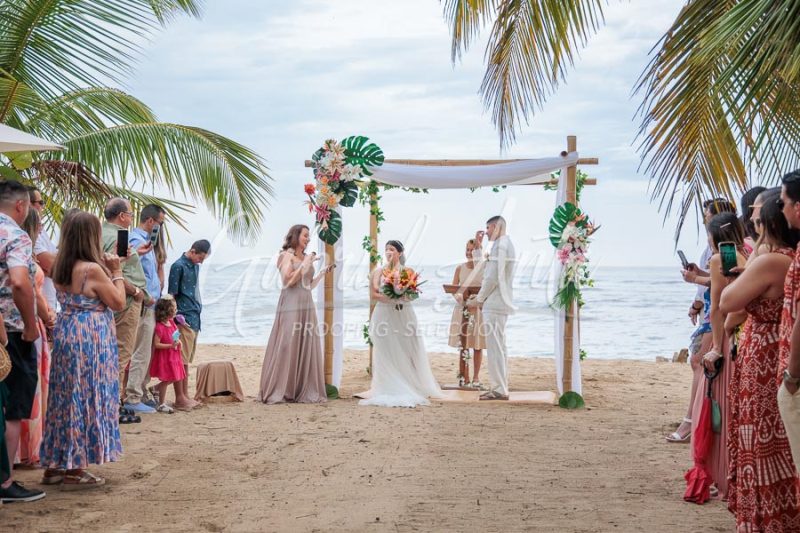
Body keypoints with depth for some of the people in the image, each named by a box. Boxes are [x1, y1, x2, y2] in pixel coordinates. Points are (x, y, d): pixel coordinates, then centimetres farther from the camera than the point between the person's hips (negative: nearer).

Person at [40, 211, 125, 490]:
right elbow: (119, 303, -10)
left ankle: (55, 464, 21)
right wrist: (116, 272, -1)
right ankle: (74, 470, 4)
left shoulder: (61, 268, 8)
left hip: (66, 334, 8)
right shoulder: (93, 269, -17)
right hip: (90, 339, -8)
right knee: (86, 400, -1)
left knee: (66, 399, 14)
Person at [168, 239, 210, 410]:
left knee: (187, 359, 12)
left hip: (195, 318, 8)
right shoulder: (179, 266, -9)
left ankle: (185, 395, 17)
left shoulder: (195, 266, 15)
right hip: (185, 319, -8)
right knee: (182, 360, -6)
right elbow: (172, 295, -10)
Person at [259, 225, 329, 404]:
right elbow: (288, 280, -11)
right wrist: (304, 265, -10)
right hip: (291, 305, -7)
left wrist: (323, 272, 11)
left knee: (307, 347, 4)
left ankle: (304, 391, 8)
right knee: (287, 346, -8)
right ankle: (277, 391, -5)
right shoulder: (286, 256, -1)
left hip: (307, 305, 7)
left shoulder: (307, 258, 17)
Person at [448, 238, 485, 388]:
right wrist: (457, 296, -19)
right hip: (462, 308, 2)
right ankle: (465, 378, 8)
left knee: (477, 345, 3)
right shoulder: (460, 268, 6)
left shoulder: (484, 267, 0)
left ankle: (475, 378, 12)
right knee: (463, 345, 3)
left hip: (479, 308, -2)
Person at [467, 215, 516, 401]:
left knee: (494, 346, -8)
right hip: (501, 302, 11)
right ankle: (500, 387, 18)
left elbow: (493, 278, -19)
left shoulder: (500, 245, -13)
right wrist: (478, 247, 17)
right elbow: (485, 271, 21)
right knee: (499, 347, 13)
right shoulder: (505, 244, 19)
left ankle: (499, 390, -7)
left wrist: (478, 300, -12)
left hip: (494, 303, -11)